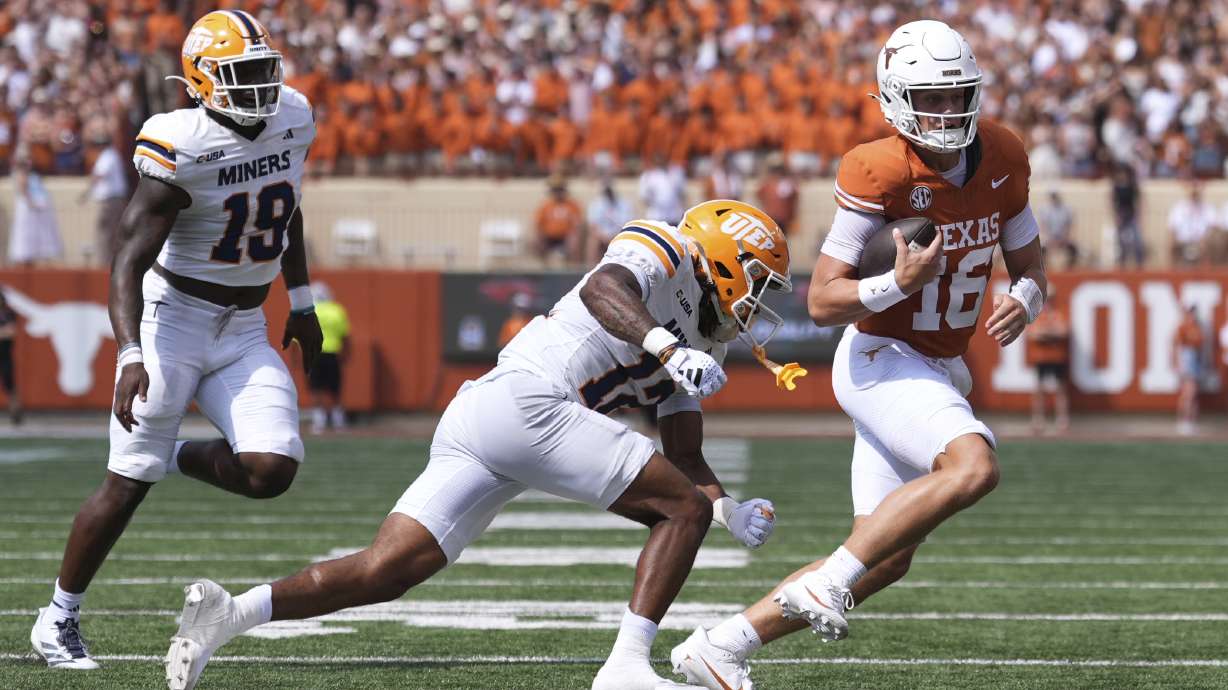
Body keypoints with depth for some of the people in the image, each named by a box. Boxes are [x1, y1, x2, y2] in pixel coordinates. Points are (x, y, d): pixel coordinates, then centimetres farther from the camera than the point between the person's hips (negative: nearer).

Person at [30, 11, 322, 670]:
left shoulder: (291, 121, 0)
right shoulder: (180, 151, -20)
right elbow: (128, 264, -22)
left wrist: (301, 302, 23)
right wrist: (131, 356, -36)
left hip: (243, 336, 5)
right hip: (172, 321, -5)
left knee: (270, 472, -15)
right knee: (127, 485, -3)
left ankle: (183, 458, 19)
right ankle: (58, 620, 15)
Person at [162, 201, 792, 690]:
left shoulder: (700, 346, 32)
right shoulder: (662, 252, 7)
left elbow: (686, 464, 27)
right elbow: (602, 289, -17)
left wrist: (730, 512, 10)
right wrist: (668, 349, -31)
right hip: (526, 401, -9)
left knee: (385, 572, -1)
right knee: (683, 509, -4)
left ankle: (234, 611, -15)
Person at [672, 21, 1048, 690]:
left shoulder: (1003, 159, -1)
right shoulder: (882, 173, -20)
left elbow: (1031, 267, 11)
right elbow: (822, 302, -18)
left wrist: (1023, 302, -12)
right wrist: (900, 283, -34)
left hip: (938, 373, 7)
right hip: (881, 359, -7)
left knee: (885, 560, 7)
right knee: (973, 465, -32)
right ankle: (824, 583, -23)